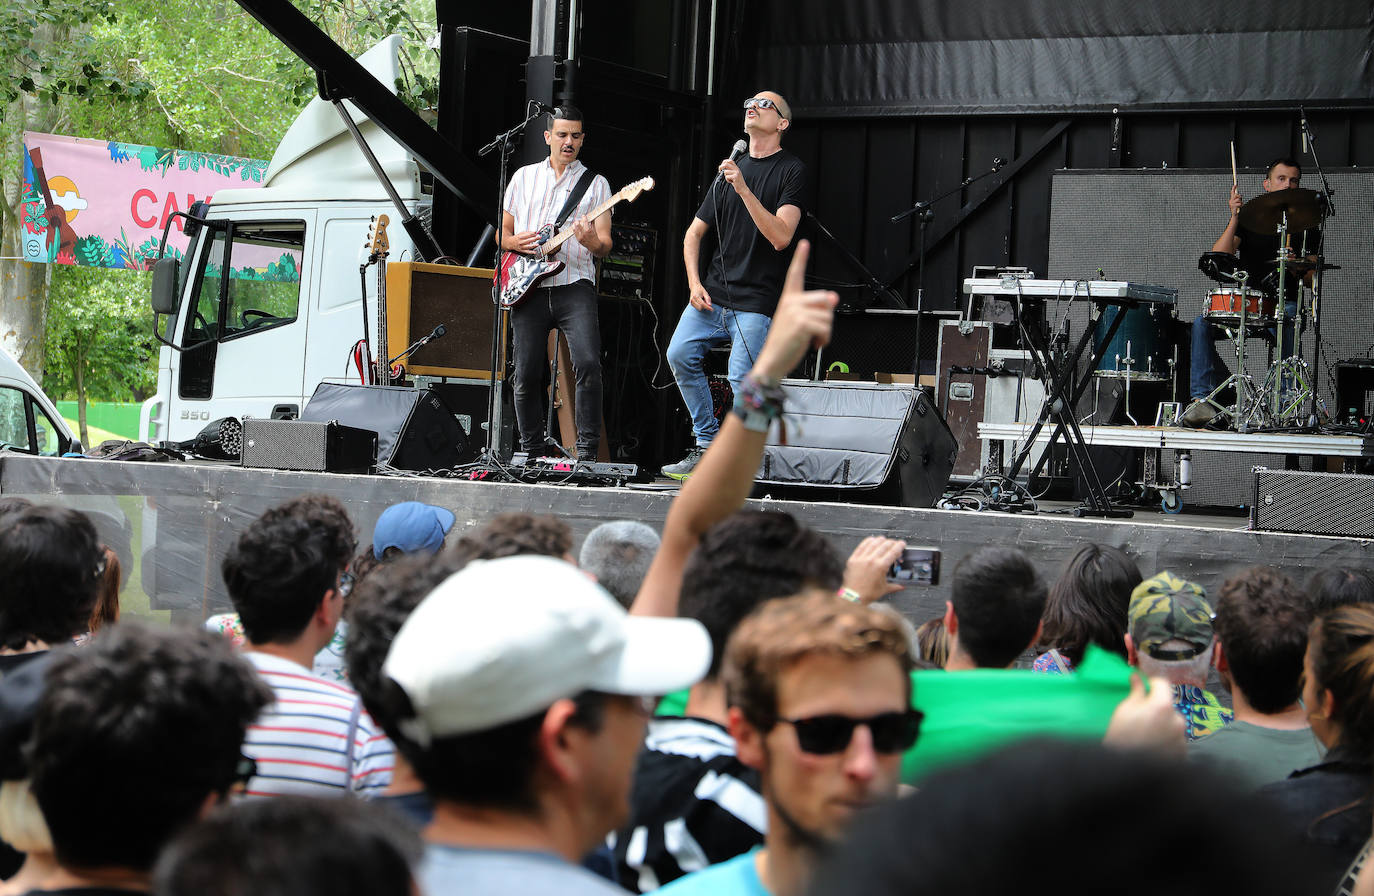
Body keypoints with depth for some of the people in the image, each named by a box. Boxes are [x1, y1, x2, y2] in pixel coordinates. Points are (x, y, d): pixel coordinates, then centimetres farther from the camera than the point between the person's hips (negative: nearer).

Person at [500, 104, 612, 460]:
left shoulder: (596, 183, 10)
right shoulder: (524, 177, 16)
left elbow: (605, 246, 4)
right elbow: (502, 233, 19)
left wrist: (591, 241, -19)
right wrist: (515, 241, -4)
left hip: (574, 286, -2)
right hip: (528, 289, 2)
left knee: (588, 364, -20)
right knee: (527, 376, 1)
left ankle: (587, 453, -16)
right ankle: (532, 454, 13)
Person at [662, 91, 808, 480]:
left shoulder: (791, 170, -2)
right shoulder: (730, 170, 17)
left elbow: (781, 236, -15)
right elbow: (694, 233, 20)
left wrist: (744, 190, -21)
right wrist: (695, 284, 6)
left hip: (756, 302, -6)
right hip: (711, 294, 6)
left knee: (742, 379, -17)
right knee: (680, 354, -10)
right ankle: (706, 445, 4)